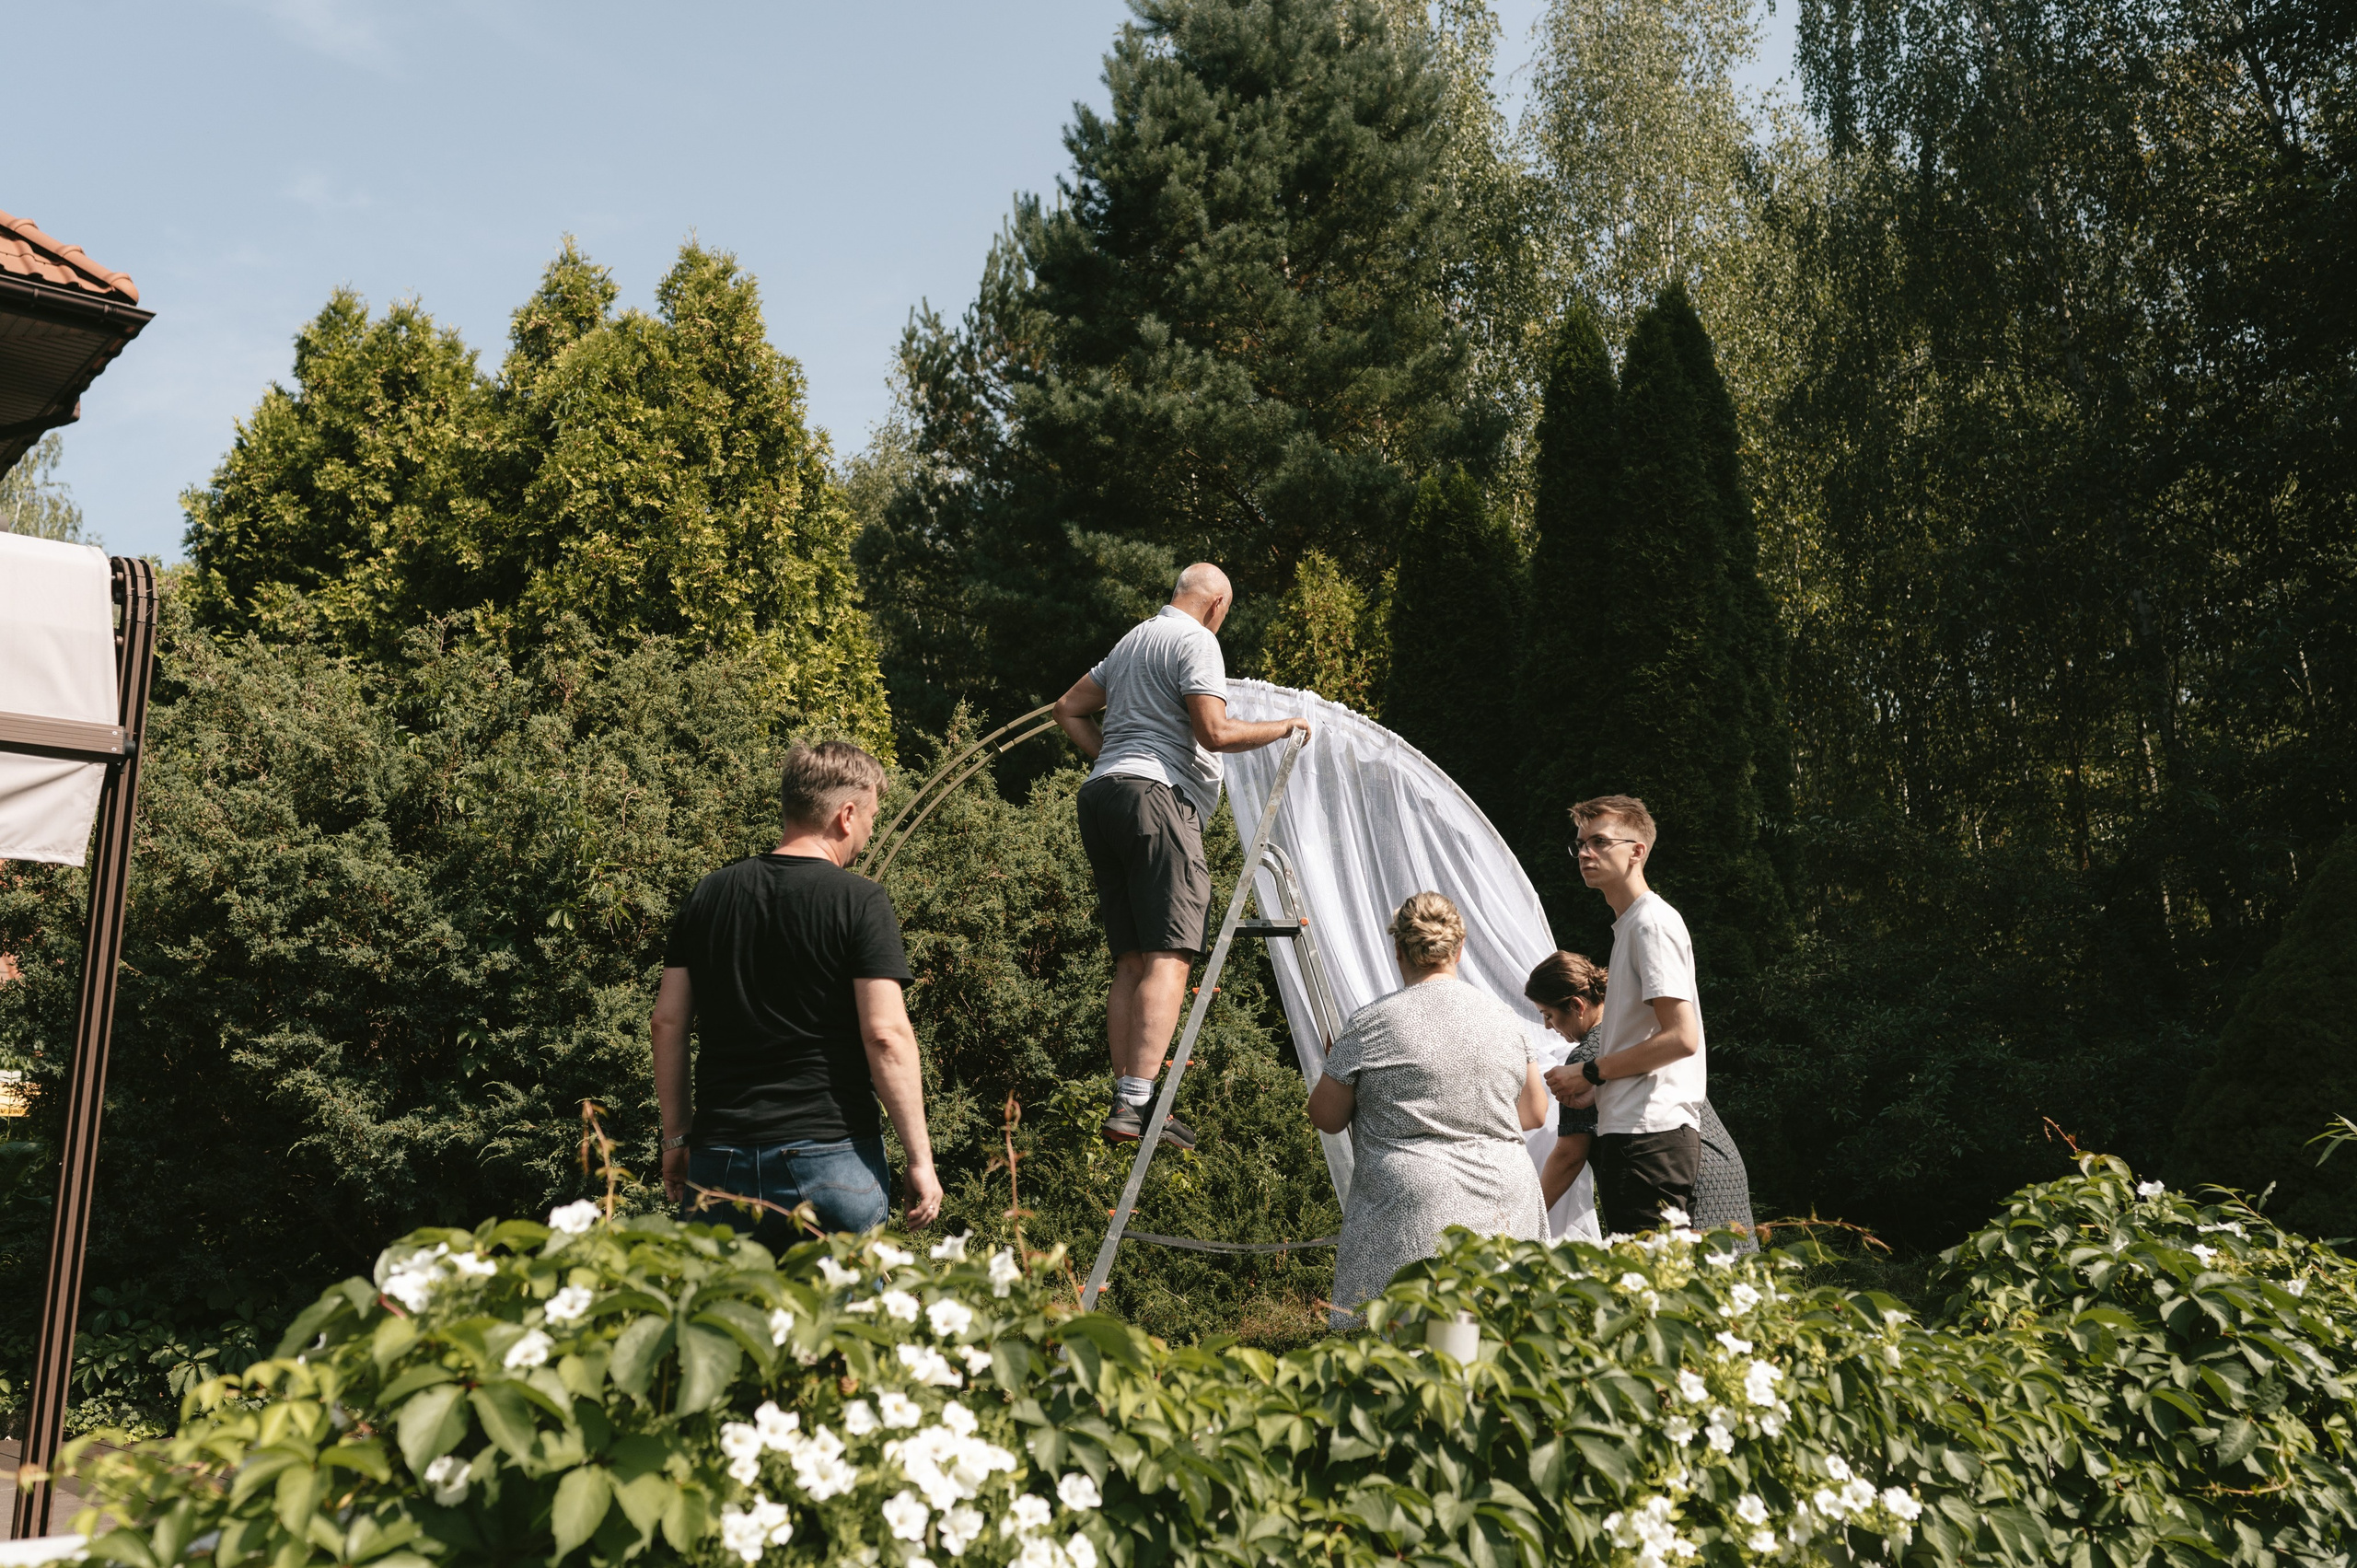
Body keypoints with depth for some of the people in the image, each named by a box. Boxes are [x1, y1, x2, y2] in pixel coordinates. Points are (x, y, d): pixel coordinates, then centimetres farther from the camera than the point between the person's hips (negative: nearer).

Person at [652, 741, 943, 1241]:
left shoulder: (708, 895, 8)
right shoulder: (859, 902, -7)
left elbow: (668, 1022, 9)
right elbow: (886, 1034, -13)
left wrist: (675, 1138, 17)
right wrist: (920, 1158, -7)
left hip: (720, 1157, 4)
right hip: (831, 1157, -4)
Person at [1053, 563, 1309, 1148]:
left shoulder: (1134, 639, 26)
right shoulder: (1196, 640, -2)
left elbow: (1068, 709, 31)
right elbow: (1215, 733, -13)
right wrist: (1284, 727, 0)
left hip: (1101, 794, 9)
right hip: (1153, 794, -9)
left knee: (1131, 961, 8)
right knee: (1168, 956, -14)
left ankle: (1125, 1101, 4)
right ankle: (1135, 1104, -23)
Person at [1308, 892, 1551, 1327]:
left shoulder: (1371, 1023, -4)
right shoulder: (1504, 1017, 8)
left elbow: (1325, 1119, 4)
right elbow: (1534, 1114, 17)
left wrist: (1331, 1071, 22)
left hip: (1412, 1208, -4)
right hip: (1505, 1205, 4)